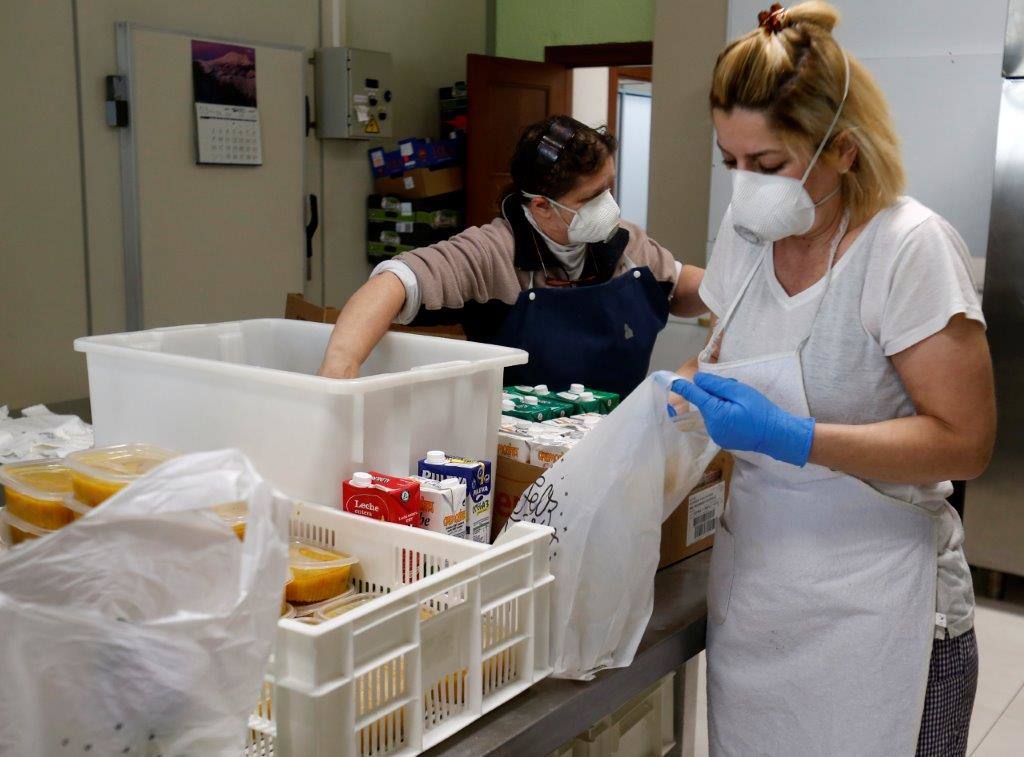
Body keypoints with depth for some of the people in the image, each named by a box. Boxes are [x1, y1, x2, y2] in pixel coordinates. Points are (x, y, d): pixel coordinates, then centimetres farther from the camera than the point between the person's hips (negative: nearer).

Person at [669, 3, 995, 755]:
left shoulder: (910, 247, -17)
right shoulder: (746, 231, 1)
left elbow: (965, 442, -18)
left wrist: (792, 438, -27)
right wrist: (684, 385, -3)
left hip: (872, 607, -5)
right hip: (751, 586, 6)